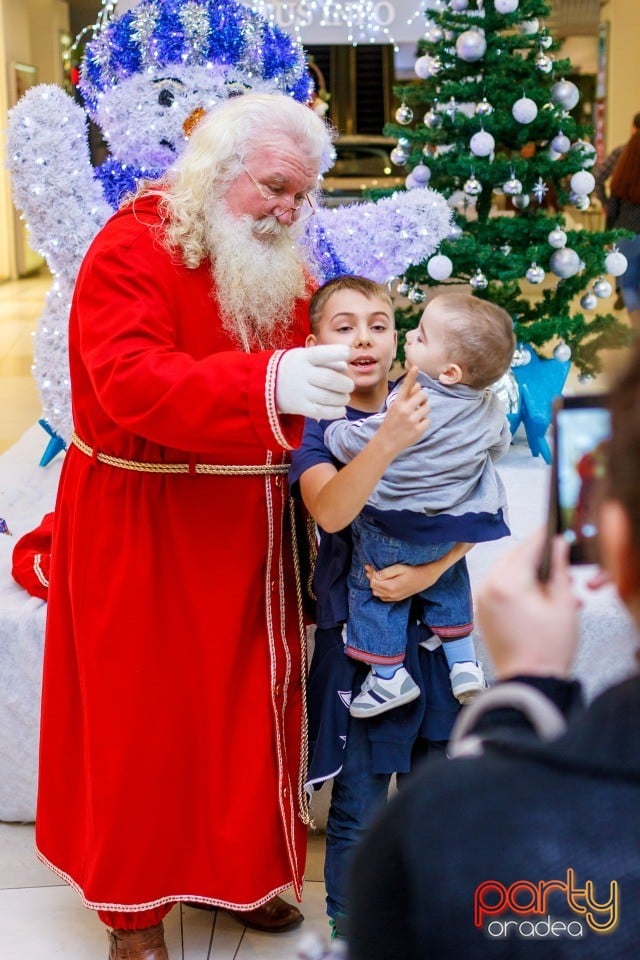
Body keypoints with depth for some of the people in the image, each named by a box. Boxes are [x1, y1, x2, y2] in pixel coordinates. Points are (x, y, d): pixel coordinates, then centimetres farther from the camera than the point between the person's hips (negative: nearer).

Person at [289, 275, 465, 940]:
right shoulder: (316, 427, -8)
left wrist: (428, 572, -19)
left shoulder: (427, 414, 2)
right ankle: (349, 932, 24)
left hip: (432, 619, 4)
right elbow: (331, 511, -28)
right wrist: (388, 440, -43)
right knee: (359, 806, 4)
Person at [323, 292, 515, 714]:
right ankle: (464, 660, 30)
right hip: (455, 528, 7)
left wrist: (332, 423, -1)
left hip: (395, 531, -7)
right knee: (448, 580, 31)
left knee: (372, 590, 14)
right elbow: (499, 446, 12)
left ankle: (388, 675, 17)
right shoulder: (490, 406, -8)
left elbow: (353, 445, -22)